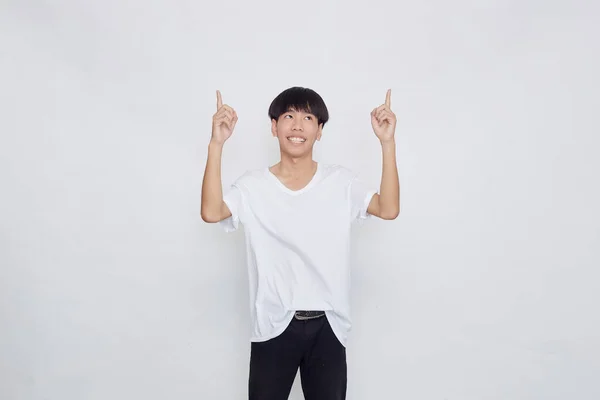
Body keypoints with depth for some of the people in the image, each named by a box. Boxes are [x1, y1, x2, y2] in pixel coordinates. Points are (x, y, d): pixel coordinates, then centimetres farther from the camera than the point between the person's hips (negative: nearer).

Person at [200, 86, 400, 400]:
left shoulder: (341, 182, -1)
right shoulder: (253, 185, -4)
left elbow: (388, 209, -16)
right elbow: (211, 212, -21)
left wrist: (387, 142, -20)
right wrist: (216, 144, -25)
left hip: (326, 327, 1)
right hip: (273, 327, -1)